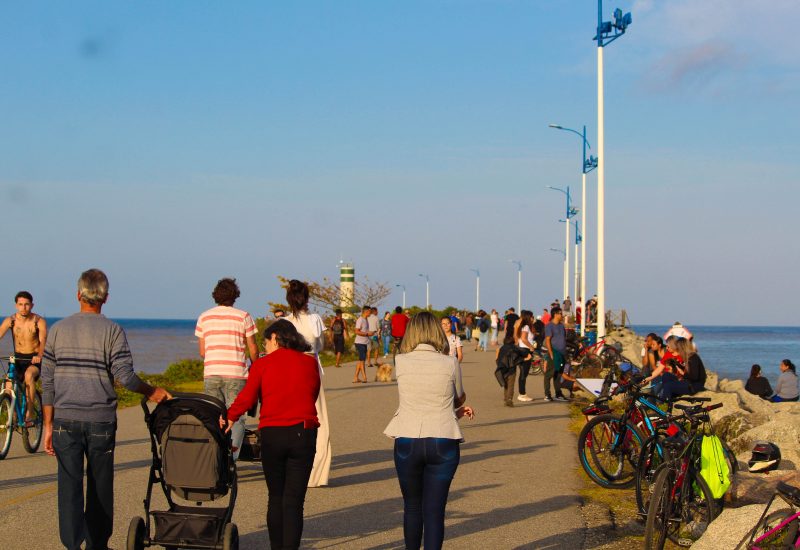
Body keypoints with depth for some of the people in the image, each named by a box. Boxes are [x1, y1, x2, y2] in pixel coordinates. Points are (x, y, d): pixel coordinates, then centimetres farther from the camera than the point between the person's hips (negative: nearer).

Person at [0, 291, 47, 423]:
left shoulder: (39, 321, -11)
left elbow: (43, 341, -22)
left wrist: (39, 355, -44)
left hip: (34, 359, -3)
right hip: (18, 359, 3)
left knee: (29, 375, -36)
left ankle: (29, 413, -28)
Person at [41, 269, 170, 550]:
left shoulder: (58, 329, 5)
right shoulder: (112, 330, -3)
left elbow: (47, 382, 5)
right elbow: (125, 376, -11)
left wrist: (48, 425, 9)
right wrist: (152, 392, 6)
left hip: (65, 421, 1)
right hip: (101, 421, -1)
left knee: (69, 487, -1)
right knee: (100, 487, 11)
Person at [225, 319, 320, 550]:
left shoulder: (262, 364, 0)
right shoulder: (310, 363, 7)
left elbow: (247, 397, -10)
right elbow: (313, 395, 10)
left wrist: (229, 418, -3)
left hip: (272, 434, 0)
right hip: (303, 433, 0)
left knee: (275, 497, 15)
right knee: (294, 500, 0)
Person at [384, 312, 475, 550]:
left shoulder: (401, 362, -2)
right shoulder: (450, 364, -5)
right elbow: (460, 399, 11)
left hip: (407, 442, 1)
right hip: (443, 443, -1)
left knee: (412, 507, 18)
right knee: (434, 511, 2)